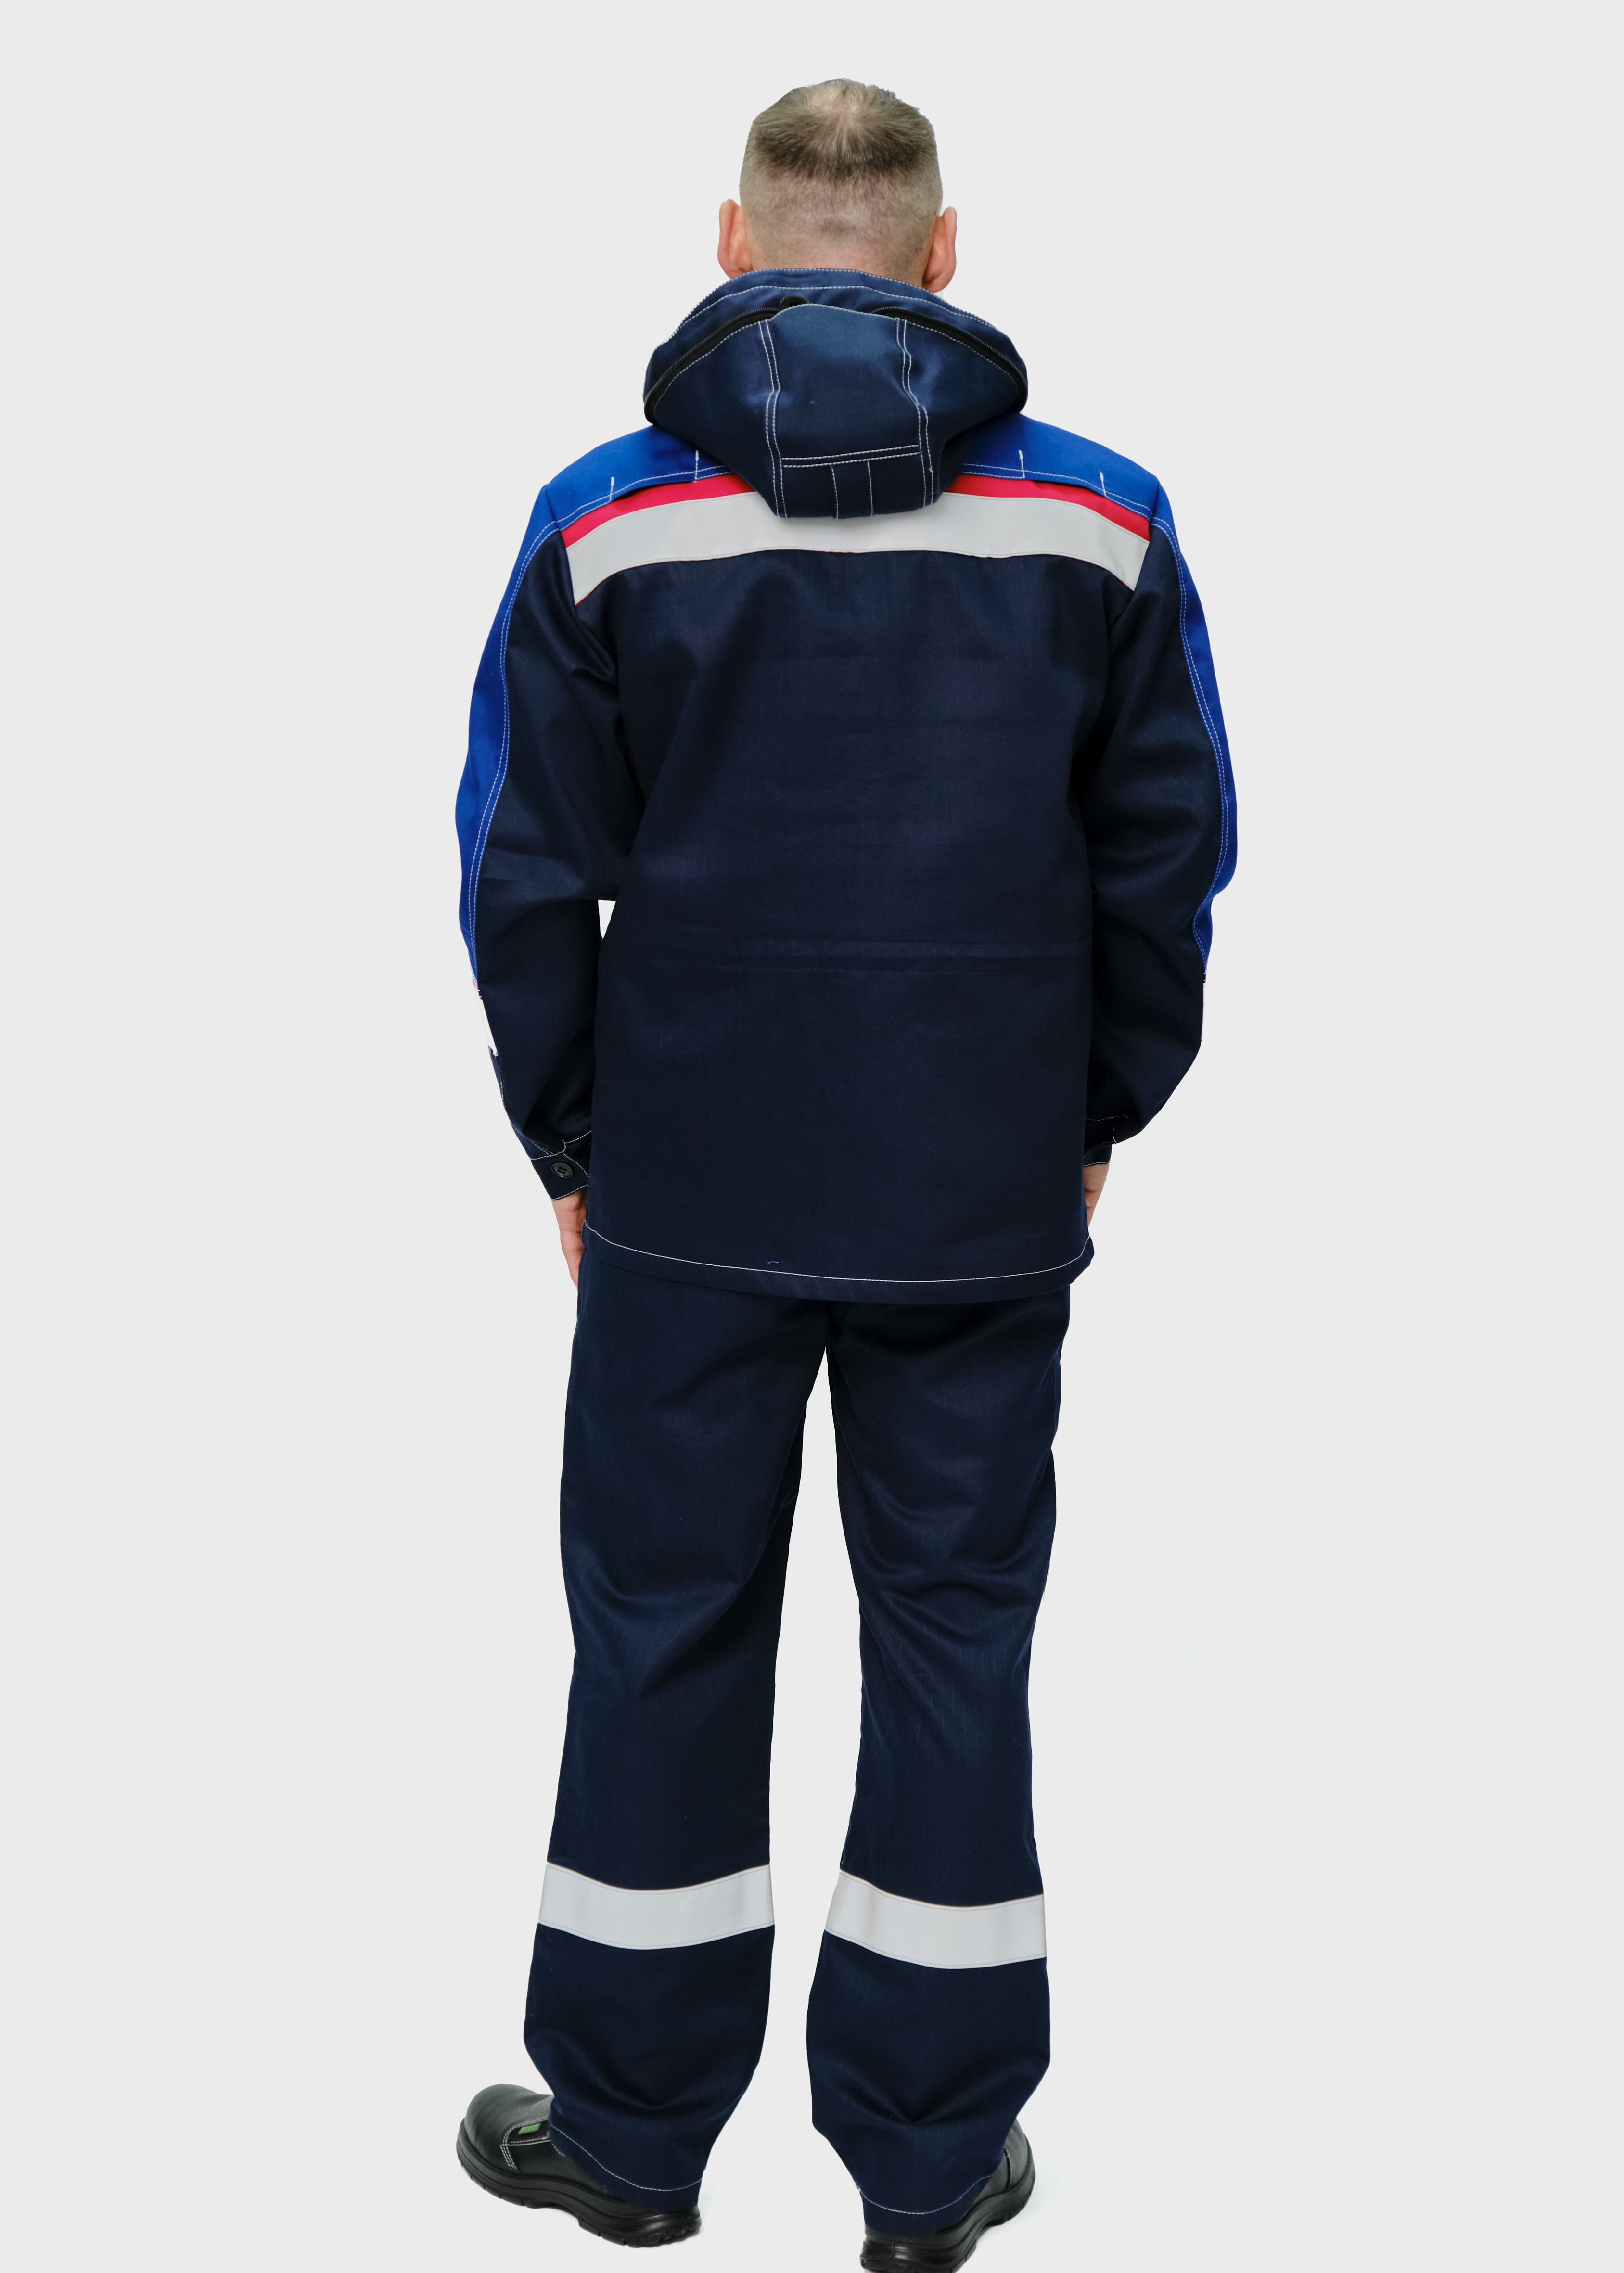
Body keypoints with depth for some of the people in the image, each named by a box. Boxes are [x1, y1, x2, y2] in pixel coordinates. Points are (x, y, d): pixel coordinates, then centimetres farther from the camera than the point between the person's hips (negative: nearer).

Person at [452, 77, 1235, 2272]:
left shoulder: (607, 522, -3)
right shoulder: (1100, 516, -1)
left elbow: (529, 875, -1)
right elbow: (1168, 855, 3)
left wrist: (567, 1145, 10)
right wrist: (1096, 1119, 14)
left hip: (689, 1186, 0)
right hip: (985, 1192, 1)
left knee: (665, 1627, 12)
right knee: (956, 1633, 11)